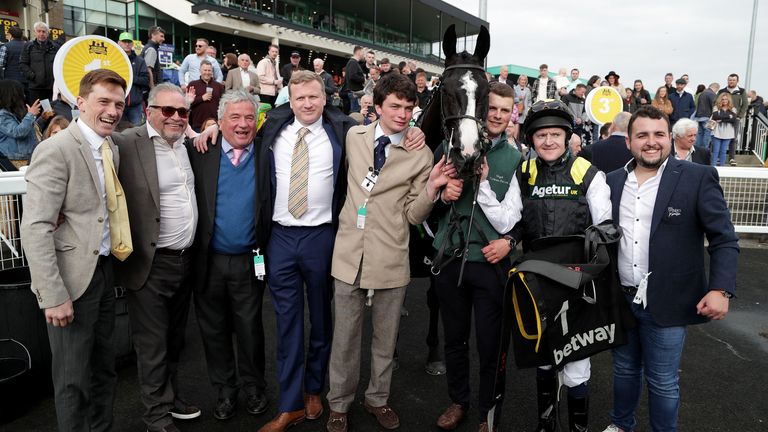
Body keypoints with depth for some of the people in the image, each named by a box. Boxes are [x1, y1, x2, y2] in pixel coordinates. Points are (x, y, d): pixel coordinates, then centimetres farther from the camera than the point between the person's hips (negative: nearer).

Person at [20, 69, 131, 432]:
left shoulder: (112, 150, 10)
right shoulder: (56, 150, -14)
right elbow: (35, 228, -19)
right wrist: (53, 295, -21)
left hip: (105, 271, 7)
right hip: (72, 278, -7)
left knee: (104, 368, 19)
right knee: (73, 377, 6)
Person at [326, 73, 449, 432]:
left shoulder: (421, 155, -4)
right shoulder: (353, 136, 3)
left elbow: (414, 215, -3)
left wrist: (431, 188, -18)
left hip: (391, 259, -1)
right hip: (349, 254, 1)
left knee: (385, 338, 15)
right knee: (345, 336, 12)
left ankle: (377, 398, 38)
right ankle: (339, 403, 32)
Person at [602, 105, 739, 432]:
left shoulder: (698, 178, -8)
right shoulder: (613, 181, 4)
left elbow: (724, 240, -8)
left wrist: (720, 289, -19)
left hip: (666, 303, -4)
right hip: (620, 299, 4)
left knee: (663, 382, 9)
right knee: (624, 370, 21)